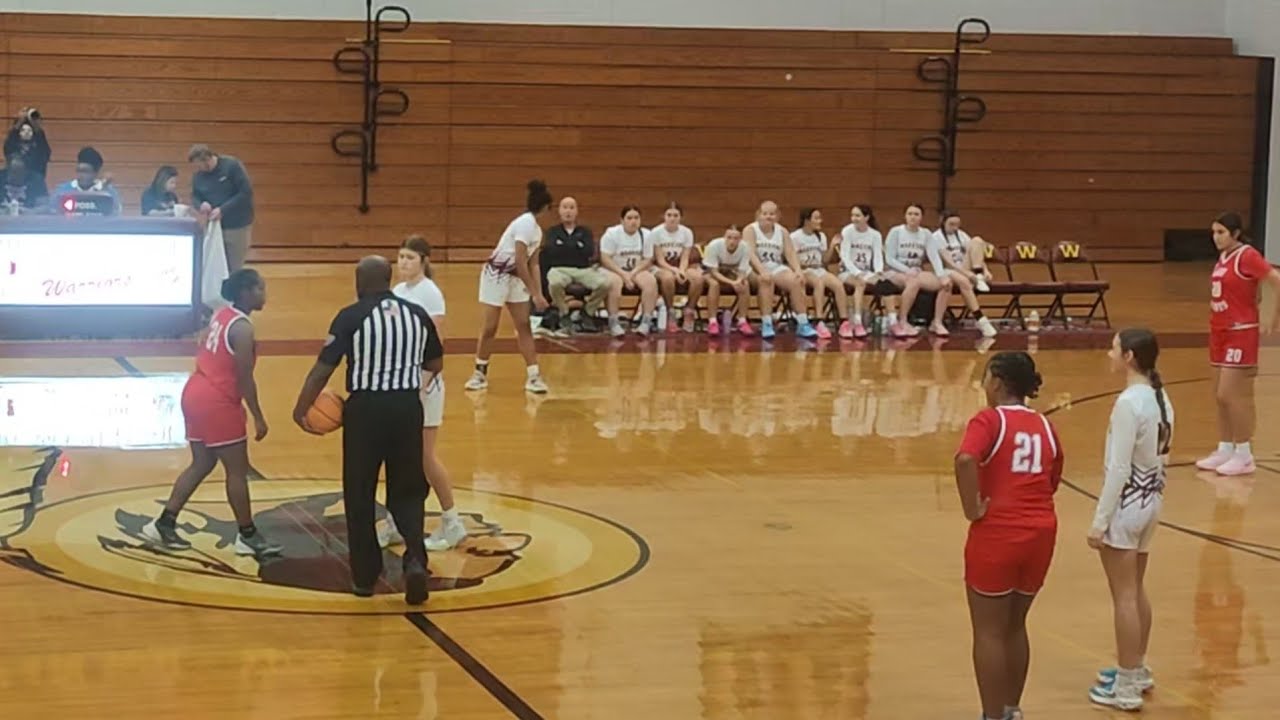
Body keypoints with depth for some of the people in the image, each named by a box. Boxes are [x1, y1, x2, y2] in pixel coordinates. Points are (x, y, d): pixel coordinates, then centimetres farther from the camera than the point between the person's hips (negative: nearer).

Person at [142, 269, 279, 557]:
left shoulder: (221, 315, 11)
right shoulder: (243, 328, -16)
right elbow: (245, 378, -17)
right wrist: (258, 418, -12)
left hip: (196, 394, 9)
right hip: (218, 402, -9)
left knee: (201, 464, 17)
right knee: (237, 471, 2)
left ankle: (164, 524, 17)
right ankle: (247, 536, 10)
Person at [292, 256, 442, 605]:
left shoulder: (351, 316, -7)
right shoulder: (417, 314, 6)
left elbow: (323, 369, -9)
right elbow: (435, 364, 19)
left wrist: (301, 409, 3)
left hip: (366, 409, -3)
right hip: (407, 408, 3)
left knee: (360, 496, 12)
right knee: (407, 492, 14)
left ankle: (365, 575, 18)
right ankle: (415, 558, -10)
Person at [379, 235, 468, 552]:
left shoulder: (430, 293, -12)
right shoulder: (397, 291, 8)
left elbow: (436, 345, -16)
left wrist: (422, 383, -23)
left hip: (423, 381, -7)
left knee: (424, 457, -1)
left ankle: (452, 523, 11)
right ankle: (396, 522, 17)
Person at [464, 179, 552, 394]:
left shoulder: (536, 230, 6)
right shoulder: (525, 225, -22)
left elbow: (533, 264, 9)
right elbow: (520, 262, -24)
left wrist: (539, 294, 1)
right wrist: (534, 293, -21)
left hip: (515, 277, 8)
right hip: (496, 274, -8)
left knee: (524, 326, 2)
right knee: (490, 328, 0)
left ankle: (533, 376, 2)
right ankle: (480, 374, 14)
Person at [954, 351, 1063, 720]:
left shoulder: (989, 420, -10)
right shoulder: (1045, 426, 9)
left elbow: (965, 460, -29)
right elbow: (1053, 481, 15)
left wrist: (972, 508, -19)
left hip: (997, 535, -6)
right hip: (1041, 533, 6)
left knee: (989, 632, 6)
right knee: (1015, 627, 21)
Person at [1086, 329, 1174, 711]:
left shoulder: (1128, 402, -22)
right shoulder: (1160, 397, 4)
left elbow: (1119, 469, -22)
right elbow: (1161, 457, 12)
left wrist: (1100, 521, -18)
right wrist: (1153, 497, 20)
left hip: (1125, 505, -9)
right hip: (1151, 501, 9)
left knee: (1124, 597, 1)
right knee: (1136, 591, 21)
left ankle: (1127, 688, 8)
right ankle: (1137, 669, 35)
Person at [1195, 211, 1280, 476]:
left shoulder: (1247, 256, -15)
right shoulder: (1223, 257, 10)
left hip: (1240, 333, -8)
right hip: (1219, 331, 8)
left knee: (1230, 395, -8)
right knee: (1221, 397, 10)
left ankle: (1244, 456, 0)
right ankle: (1225, 451, 18)